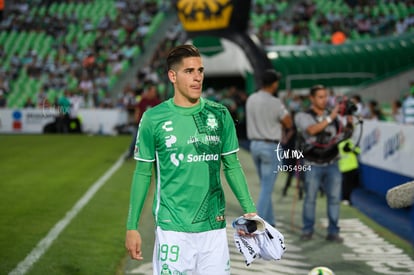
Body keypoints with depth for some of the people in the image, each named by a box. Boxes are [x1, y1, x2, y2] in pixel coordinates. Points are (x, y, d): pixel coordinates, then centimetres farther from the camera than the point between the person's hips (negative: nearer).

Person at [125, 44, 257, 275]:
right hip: (173, 228, -2)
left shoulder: (220, 115, 4)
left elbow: (233, 167, 11)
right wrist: (132, 226, 2)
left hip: (214, 226, 2)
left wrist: (250, 211, 2)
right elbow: (143, 173, 3)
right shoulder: (153, 119, -2)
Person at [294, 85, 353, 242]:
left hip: (332, 164, 3)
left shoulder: (333, 116, 9)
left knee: (334, 198, -2)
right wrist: (330, 118, -24)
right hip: (313, 165, -3)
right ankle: (307, 230, 14)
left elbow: (346, 133, 7)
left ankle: (333, 232, 5)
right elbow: (312, 130, -20)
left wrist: (349, 121, -12)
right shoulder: (302, 116, -1)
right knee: (310, 198, 0)